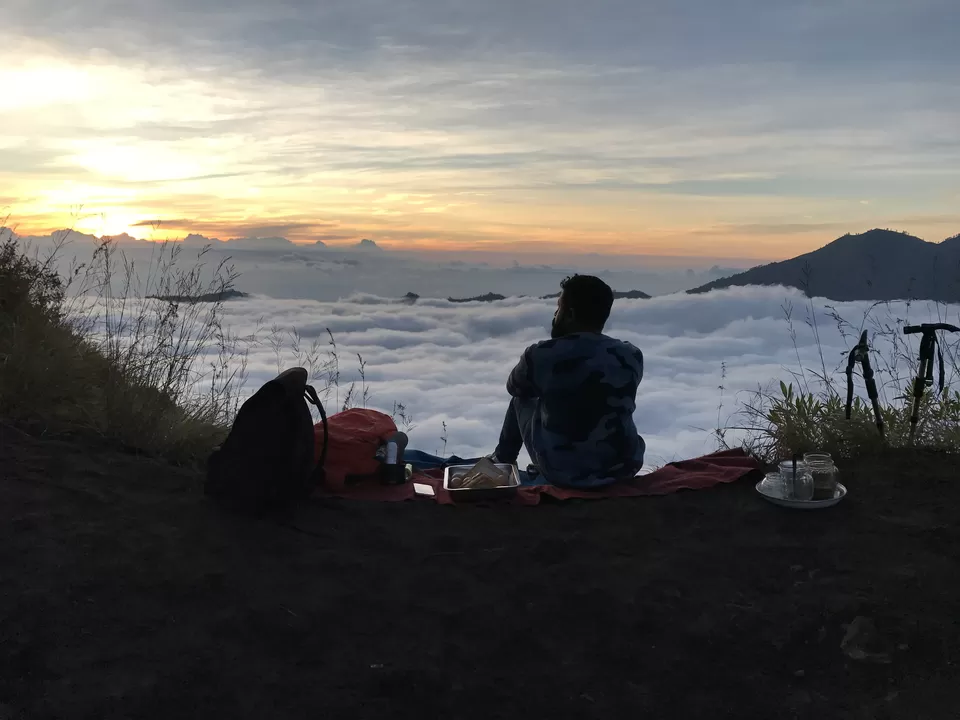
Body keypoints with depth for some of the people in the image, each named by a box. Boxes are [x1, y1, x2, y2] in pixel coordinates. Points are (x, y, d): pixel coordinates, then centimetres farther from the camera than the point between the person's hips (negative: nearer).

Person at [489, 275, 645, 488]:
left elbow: (514, 388, 6)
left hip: (561, 473, -2)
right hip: (623, 468, 3)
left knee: (521, 400, 23)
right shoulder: (632, 357, -6)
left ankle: (503, 459, 45)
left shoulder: (541, 355, -16)